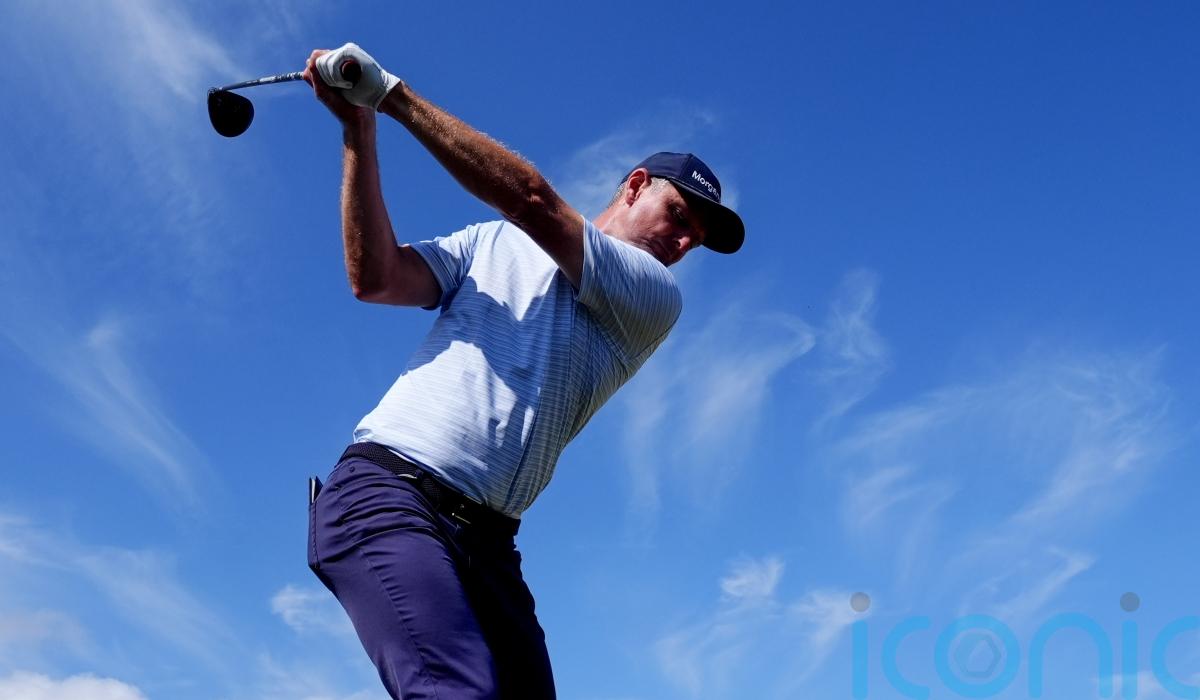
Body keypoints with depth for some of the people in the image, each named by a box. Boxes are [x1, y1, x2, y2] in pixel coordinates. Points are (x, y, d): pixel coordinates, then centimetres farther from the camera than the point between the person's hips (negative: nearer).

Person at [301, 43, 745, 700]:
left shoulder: (655, 300, 11)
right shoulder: (492, 242, 19)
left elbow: (533, 200, -1)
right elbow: (374, 280, 5)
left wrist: (396, 95, -3)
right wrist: (359, 133, -2)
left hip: (486, 542, 3)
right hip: (385, 492, -2)